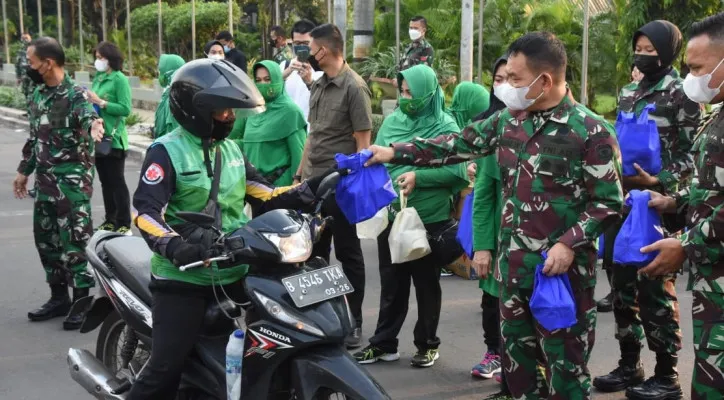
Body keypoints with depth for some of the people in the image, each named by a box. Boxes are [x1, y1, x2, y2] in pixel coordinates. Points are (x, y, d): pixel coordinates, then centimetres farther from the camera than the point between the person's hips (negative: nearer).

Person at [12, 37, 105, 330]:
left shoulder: (74, 95, -13)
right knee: (45, 239, 14)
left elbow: (88, 116, -33)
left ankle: (82, 302, 4)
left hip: (71, 182, -8)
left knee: (73, 243, -5)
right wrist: (24, 170, 23)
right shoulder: (38, 94, 10)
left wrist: (94, 126, -56)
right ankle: (59, 297, 26)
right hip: (45, 181, 8)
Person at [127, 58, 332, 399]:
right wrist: (173, 246, -34)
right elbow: (145, 212, -17)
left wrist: (306, 192, -1)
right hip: (183, 277, -6)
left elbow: (264, 197, 15)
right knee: (166, 369, -10)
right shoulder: (166, 151, -7)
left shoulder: (231, 150, 15)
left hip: (234, 273, 7)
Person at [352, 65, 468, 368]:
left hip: (430, 221, -4)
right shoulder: (392, 121, 6)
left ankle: (428, 345, 22)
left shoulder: (445, 126, -7)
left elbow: (457, 172, -13)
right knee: (391, 284, 11)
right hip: (392, 217, 4)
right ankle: (383, 343, 21)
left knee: (426, 285, 10)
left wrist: (419, 177, -20)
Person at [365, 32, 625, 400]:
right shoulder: (507, 120, 7)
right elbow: (458, 145, 14)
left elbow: (608, 202, -10)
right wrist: (395, 152, 10)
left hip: (562, 267, -6)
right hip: (513, 262, 6)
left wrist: (569, 244, -19)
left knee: (565, 363, 1)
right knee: (516, 356, 16)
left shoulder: (591, 131, -11)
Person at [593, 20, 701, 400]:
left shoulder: (681, 93, -5)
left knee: (655, 287, -4)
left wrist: (658, 182, -22)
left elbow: (692, 153, -8)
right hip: (621, 200, 7)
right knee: (622, 283, 10)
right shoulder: (628, 92, 14)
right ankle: (629, 365, 22)